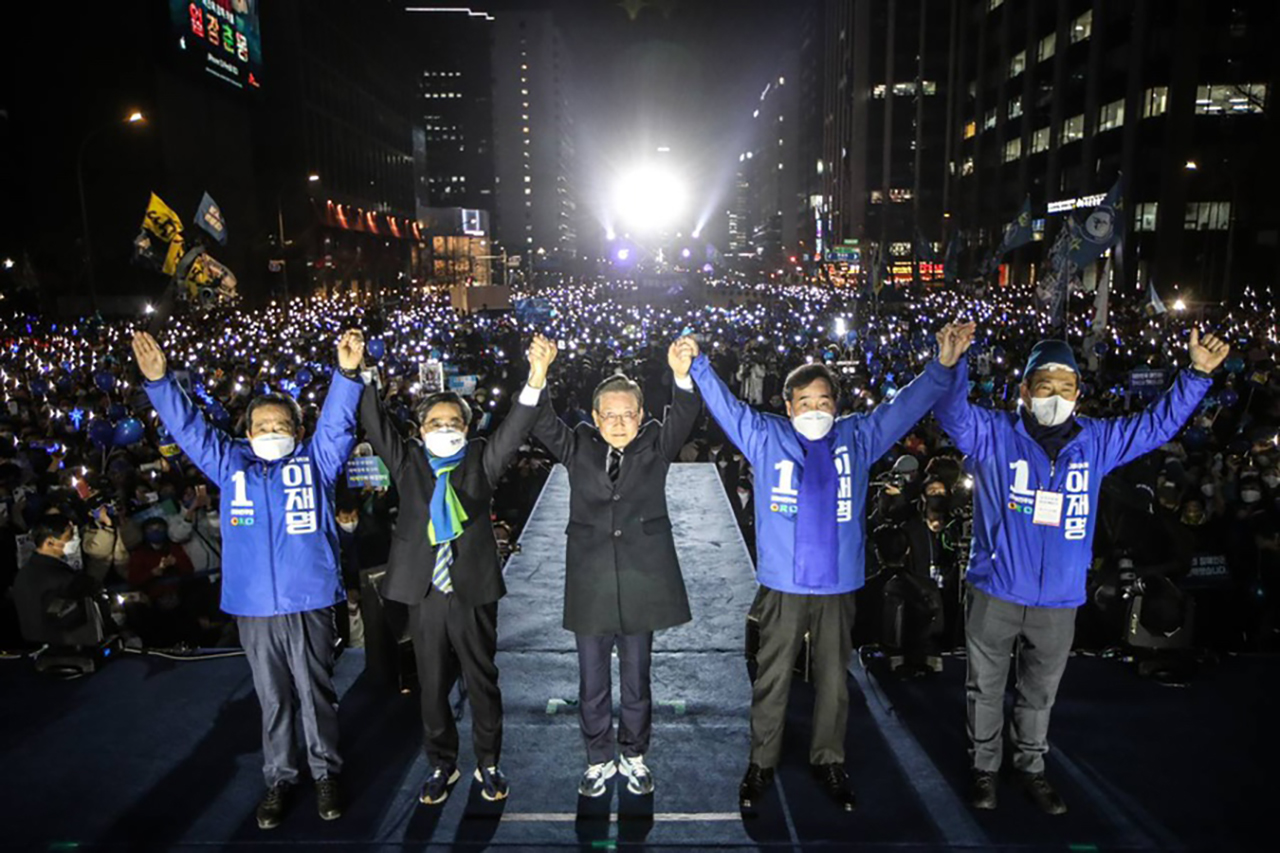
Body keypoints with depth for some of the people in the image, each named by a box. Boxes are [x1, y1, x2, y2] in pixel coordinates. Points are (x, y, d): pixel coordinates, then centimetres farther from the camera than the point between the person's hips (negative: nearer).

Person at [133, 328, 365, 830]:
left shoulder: (316, 461, 3)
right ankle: (279, 779, 29)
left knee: (316, 693, 10)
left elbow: (338, 422, -9)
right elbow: (189, 429, 8)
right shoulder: (231, 465, 9)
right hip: (253, 606, 2)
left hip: (309, 602, -2)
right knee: (273, 699, 14)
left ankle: (326, 773, 26)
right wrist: (159, 381, -2)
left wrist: (347, 373, -24)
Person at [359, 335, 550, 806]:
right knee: (432, 685, 13)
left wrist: (535, 381, -28)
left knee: (482, 682, 11)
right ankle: (442, 765, 31)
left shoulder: (481, 460, 2)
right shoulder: (407, 462, 5)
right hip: (424, 592, 1)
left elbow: (513, 430, -12)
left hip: (473, 590, -1)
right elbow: (376, 424, -5)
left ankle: (488, 764, 29)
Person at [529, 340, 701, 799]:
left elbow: (682, 421, -15)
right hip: (591, 584, 1)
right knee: (592, 684, 13)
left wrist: (683, 378, -35)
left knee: (637, 681, 15)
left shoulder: (655, 447, 2)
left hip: (641, 583, 0)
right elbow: (544, 425, -12)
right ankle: (600, 759, 33)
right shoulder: (578, 448, 3)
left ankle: (634, 756, 36)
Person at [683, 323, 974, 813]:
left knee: (834, 681, 14)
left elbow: (904, 407, 5)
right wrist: (697, 365, -14)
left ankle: (829, 761, 32)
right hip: (782, 584, -2)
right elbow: (724, 405, -2)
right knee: (772, 679, 8)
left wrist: (942, 366, -5)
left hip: (838, 584, 2)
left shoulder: (856, 438, 6)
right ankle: (762, 763, 24)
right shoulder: (767, 438, 1)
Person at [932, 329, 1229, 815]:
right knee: (986, 688, 13)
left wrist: (1197, 374, 4)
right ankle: (985, 767, 32)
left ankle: (1031, 767, 40)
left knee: (1040, 692, 21)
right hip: (994, 594, -3)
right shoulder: (994, 434, -8)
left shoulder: (1096, 441, 3)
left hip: (1059, 600, 3)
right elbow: (951, 410, -21)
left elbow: (1158, 424, 12)